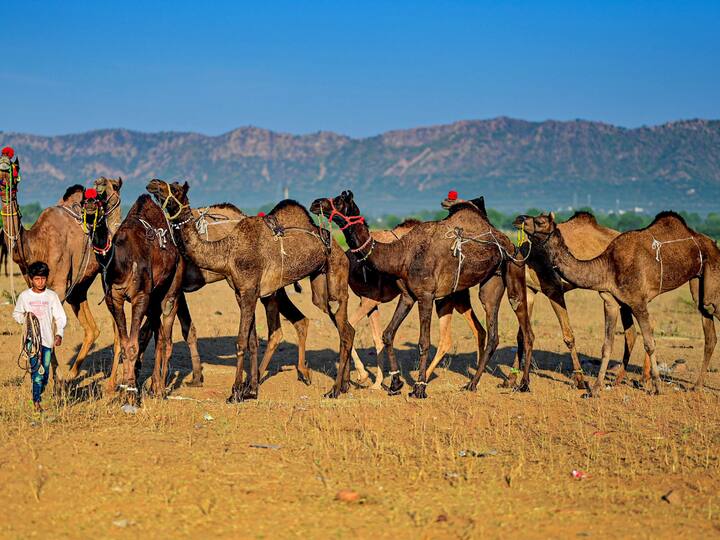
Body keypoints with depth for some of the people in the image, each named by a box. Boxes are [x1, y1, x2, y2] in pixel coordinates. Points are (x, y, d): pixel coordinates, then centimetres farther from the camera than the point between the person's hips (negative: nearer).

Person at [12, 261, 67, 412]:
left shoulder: (52, 296, 2)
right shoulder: (24, 296, 2)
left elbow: (60, 317, 2)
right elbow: (16, 313, 15)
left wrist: (59, 334, -11)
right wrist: (24, 319, -7)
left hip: (48, 338, 2)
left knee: (45, 372, 5)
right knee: (37, 369, -16)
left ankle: (38, 394, 26)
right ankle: (36, 401, -16)